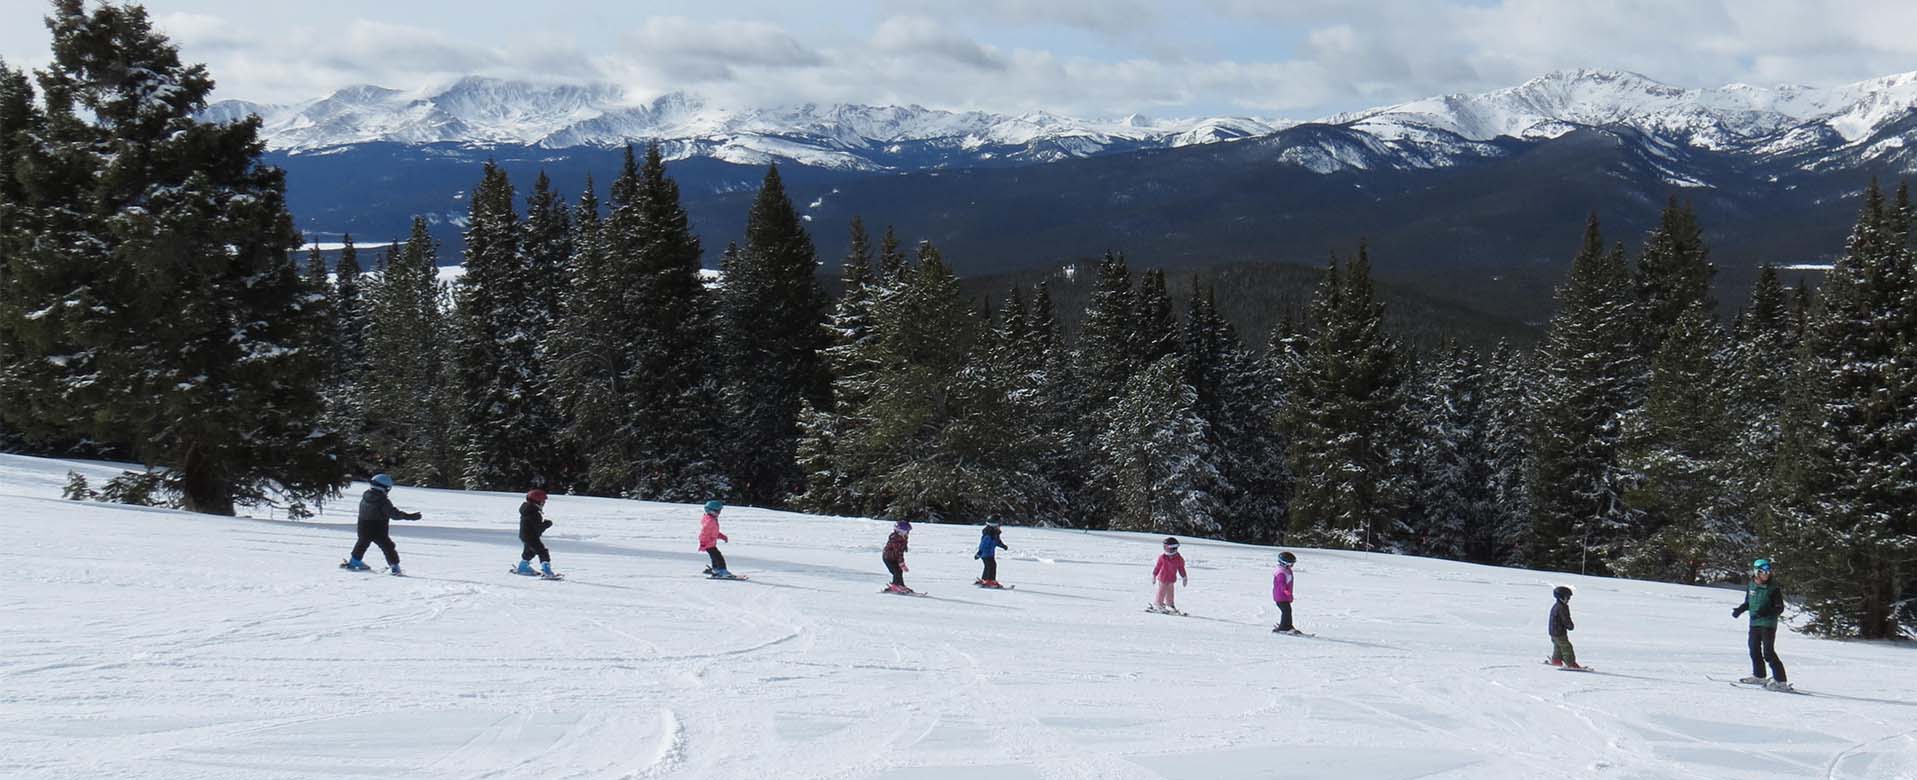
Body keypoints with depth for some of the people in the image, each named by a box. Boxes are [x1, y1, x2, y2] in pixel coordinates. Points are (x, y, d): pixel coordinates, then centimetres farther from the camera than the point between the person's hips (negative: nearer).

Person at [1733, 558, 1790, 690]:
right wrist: (1740, 609, 6)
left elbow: (1779, 608, -11)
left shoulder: (1773, 588, -11)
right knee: (1754, 650, 14)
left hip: (1768, 624, -6)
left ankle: (1781, 681, -10)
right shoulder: (1751, 586, 5)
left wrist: (1765, 612, -25)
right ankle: (1759, 676, 31)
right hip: (1754, 624, 6)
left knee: (1768, 653, -12)